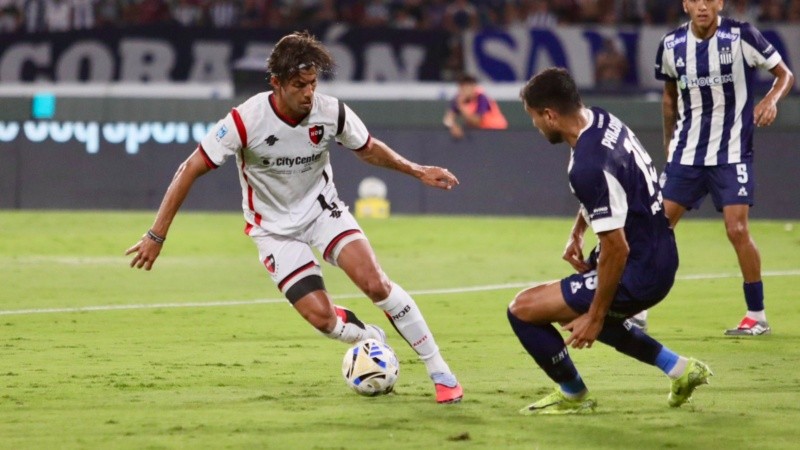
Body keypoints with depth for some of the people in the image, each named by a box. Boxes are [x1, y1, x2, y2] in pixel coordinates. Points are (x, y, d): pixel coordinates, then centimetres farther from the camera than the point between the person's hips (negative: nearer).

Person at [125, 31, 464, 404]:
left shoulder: (331, 113, -16)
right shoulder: (247, 121, -26)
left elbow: (368, 149, 7)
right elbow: (190, 170, -20)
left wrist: (417, 171, -1)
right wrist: (156, 236, -22)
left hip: (322, 207, 2)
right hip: (275, 227, -2)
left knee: (375, 283, -20)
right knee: (322, 318, -16)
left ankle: (440, 371, -8)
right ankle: (369, 338, 20)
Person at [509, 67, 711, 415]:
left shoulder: (589, 166, -29)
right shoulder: (602, 120, 0)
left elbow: (616, 248, -26)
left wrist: (595, 317, -18)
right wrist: (576, 233, 17)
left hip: (637, 275, -10)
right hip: (661, 256, 10)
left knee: (523, 310, -6)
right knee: (590, 313, 36)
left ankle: (573, 396, 13)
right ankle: (678, 368, 33)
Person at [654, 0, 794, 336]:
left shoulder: (742, 37, -10)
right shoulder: (671, 46, 0)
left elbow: (784, 74, -1)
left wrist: (771, 100, -21)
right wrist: (668, 142, 20)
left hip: (732, 153, -3)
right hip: (686, 153, 3)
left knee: (737, 229, -12)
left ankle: (757, 315, 2)